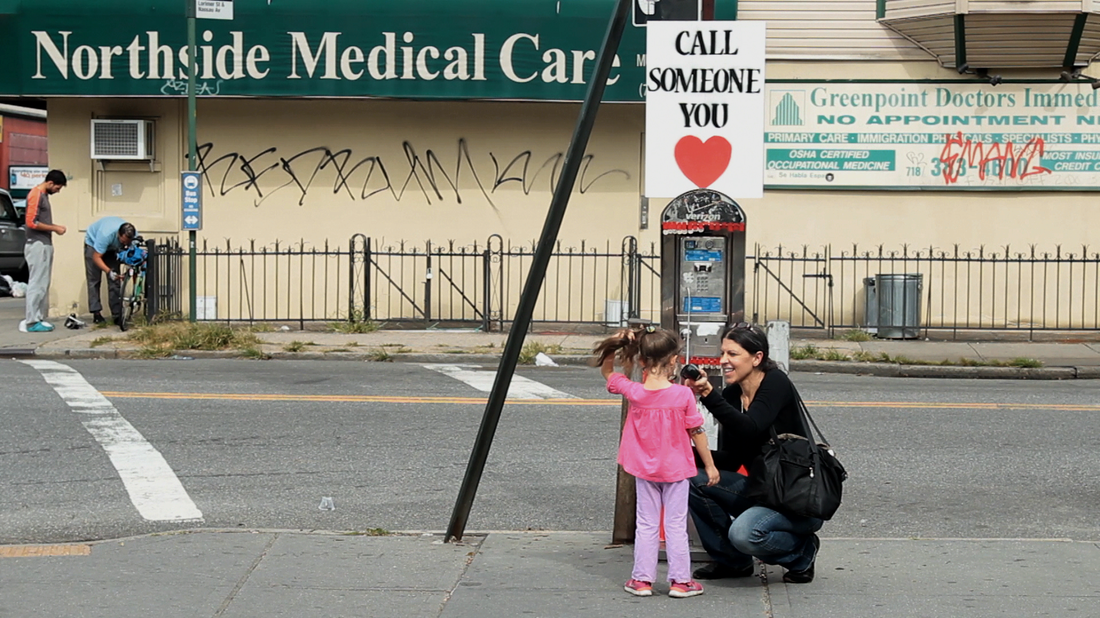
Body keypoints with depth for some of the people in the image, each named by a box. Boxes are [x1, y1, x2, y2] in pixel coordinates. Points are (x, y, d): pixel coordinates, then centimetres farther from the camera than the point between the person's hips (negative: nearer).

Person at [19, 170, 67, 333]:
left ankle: (39, 318, 14)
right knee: (37, 284, -9)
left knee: (43, 284, 11)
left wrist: (55, 227, 8)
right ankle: (32, 322, -9)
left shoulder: (44, 195, 16)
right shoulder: (36, 195, -14)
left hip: (45, 245, 10)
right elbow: (31, 222, -20)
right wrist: (54, 229, -13)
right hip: (37, 246, -10)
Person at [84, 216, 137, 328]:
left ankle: (116, 315, -8)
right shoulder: (106, 234, -45)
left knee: (115, 280, -6)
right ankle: (96, 313, -5)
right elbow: (96, 257, -38)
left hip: (112, 248, 4)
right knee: (94, 280, -7)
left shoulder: (134, 235, -31)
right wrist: (108, 271, -49)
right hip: (93, 243, -4)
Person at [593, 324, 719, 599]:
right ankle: (680, 581, 9)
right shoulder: (683, 395, -17)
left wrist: (617, 344, -9)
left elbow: (606, 371, 6)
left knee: (646, 524, 11)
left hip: (644, 470, 2)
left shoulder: (633, 392, -11)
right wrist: (709, 465, 3)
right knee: (676, 525, 6)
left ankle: (642, 579, 12)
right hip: (676, 469, -2)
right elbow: (697, 432, -8)